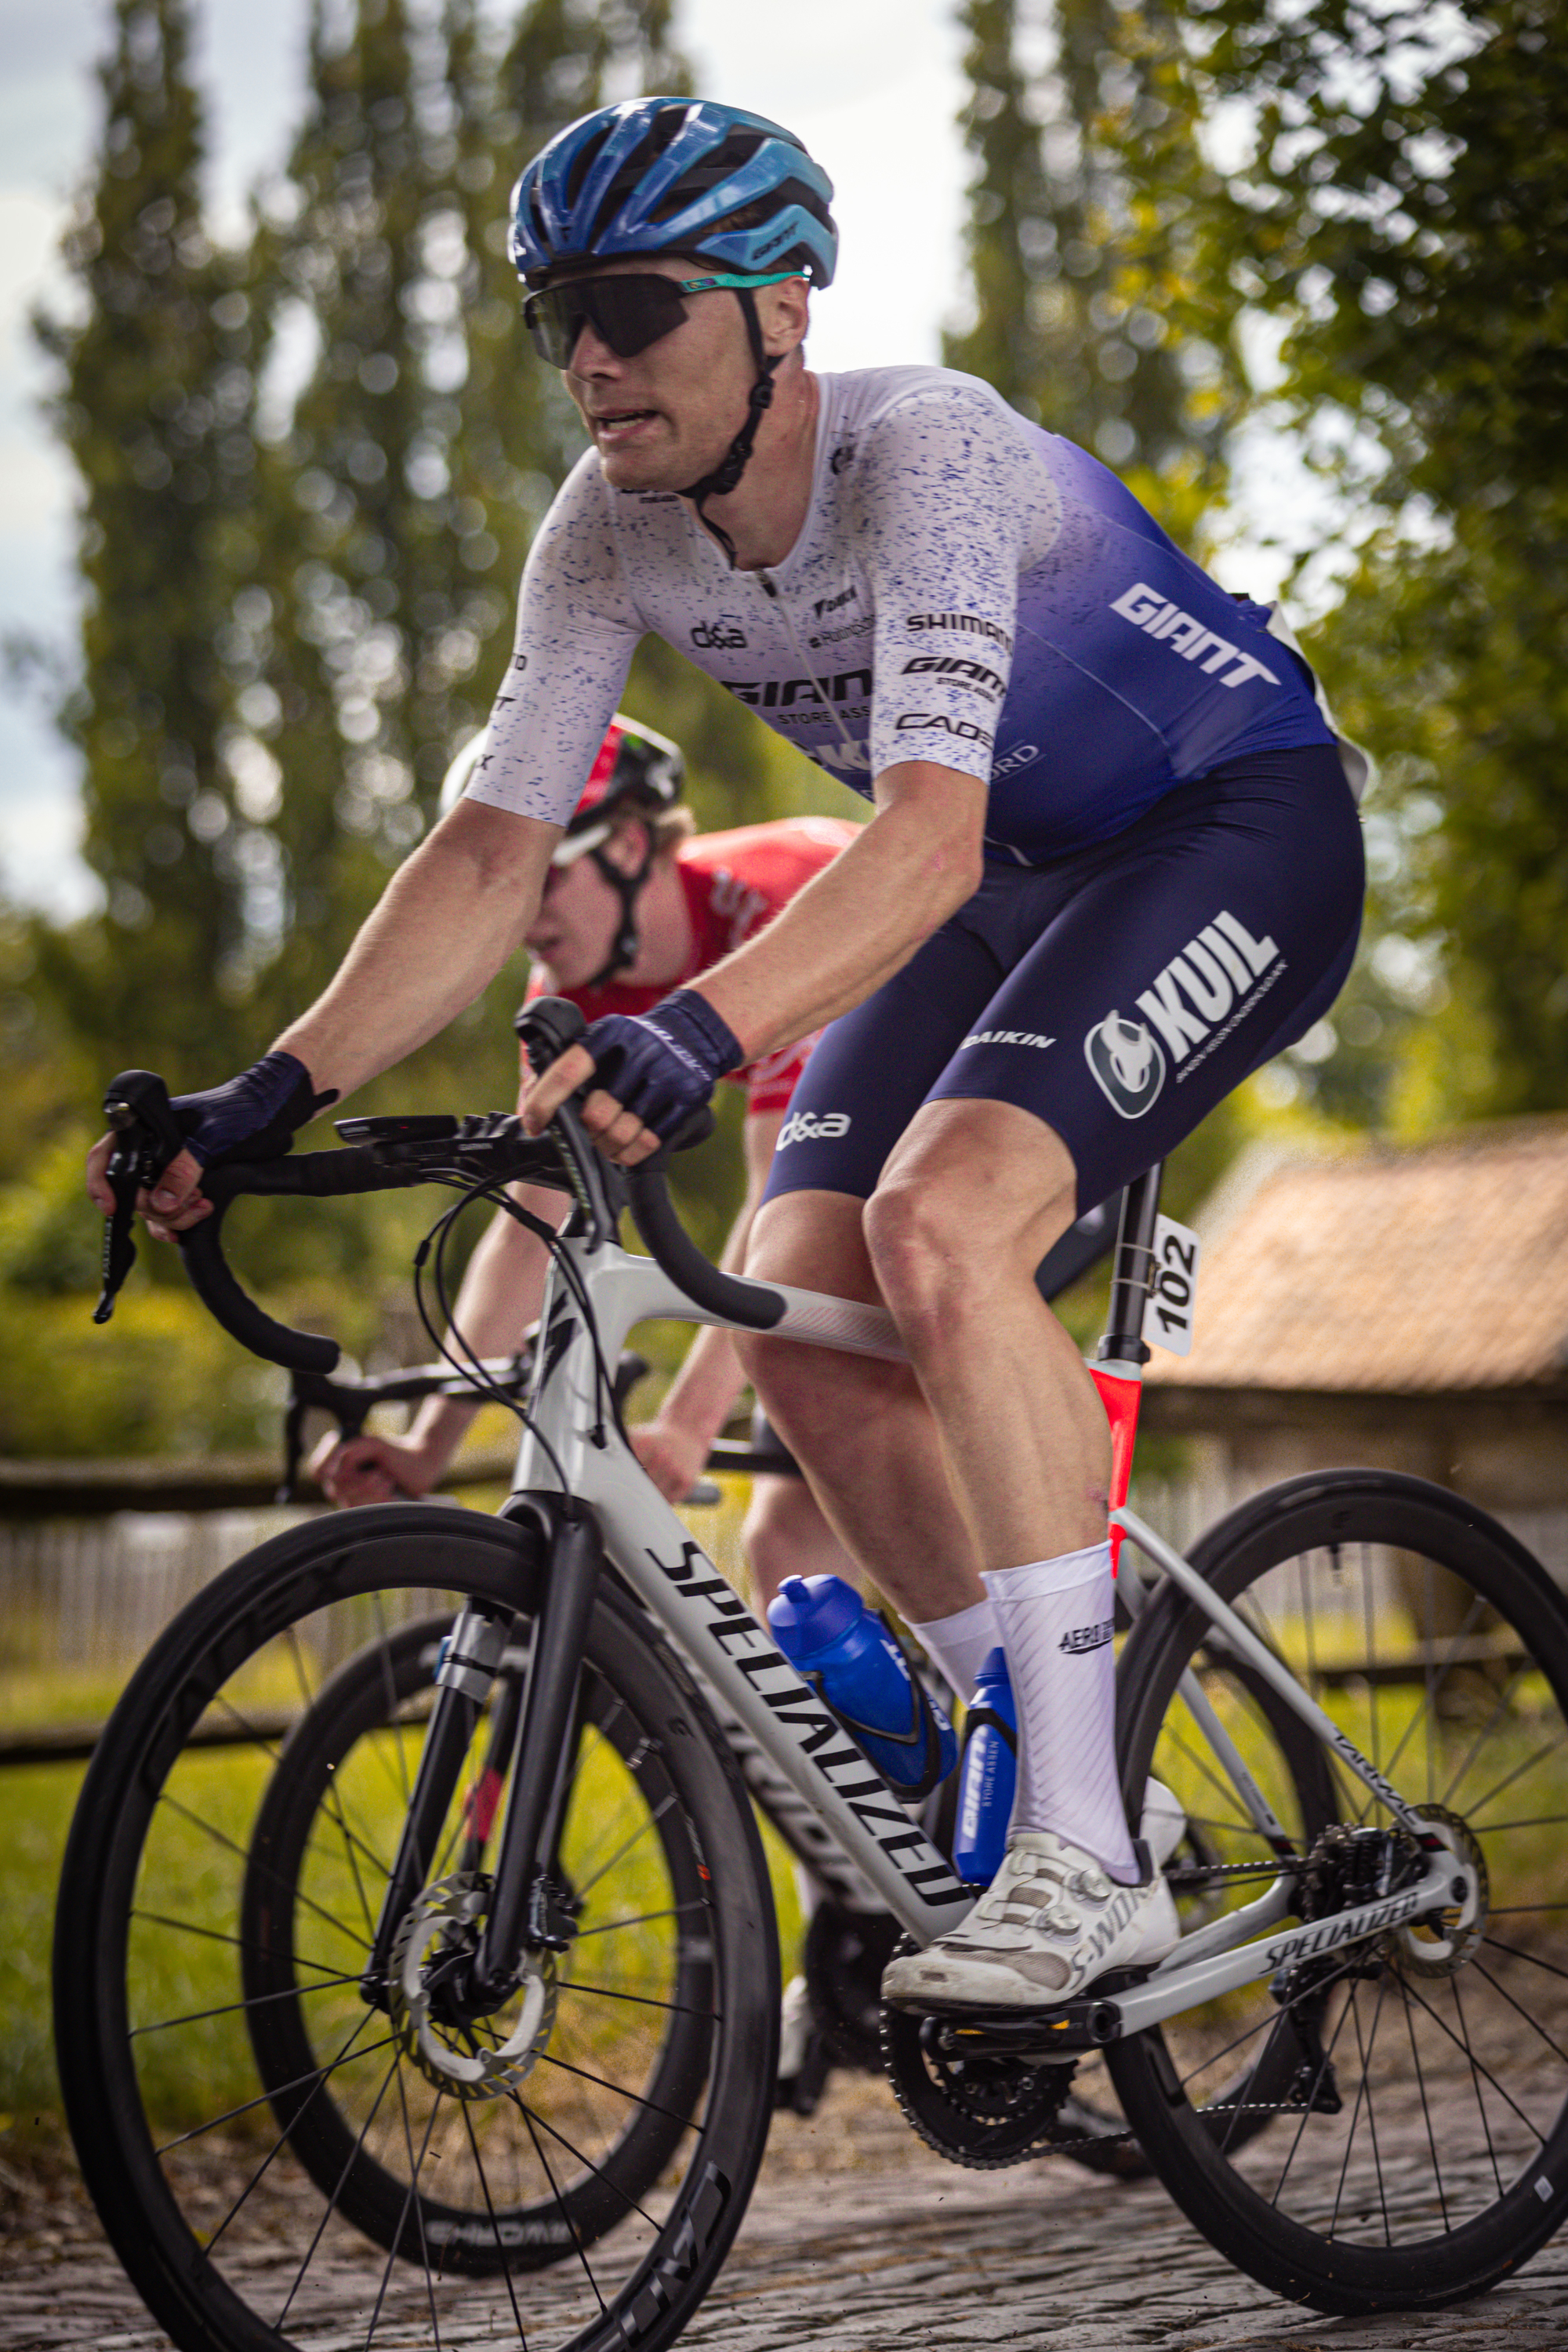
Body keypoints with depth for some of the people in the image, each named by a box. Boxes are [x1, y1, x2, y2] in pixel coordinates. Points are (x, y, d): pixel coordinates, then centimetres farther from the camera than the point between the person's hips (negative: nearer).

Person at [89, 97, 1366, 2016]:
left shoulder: (923, 451, -30)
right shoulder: (608, 535, -9)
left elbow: (930, 834, -43)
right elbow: (492, 851, -10)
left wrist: (699, 1030, -59)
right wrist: (274, 1094, -22)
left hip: (1240, 833, -7)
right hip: (1022, 884, 7)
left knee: (936, 1222, -29)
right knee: (796, 1312, -8)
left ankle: (1093, 1861, -24)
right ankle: (1036, 1790, 8)